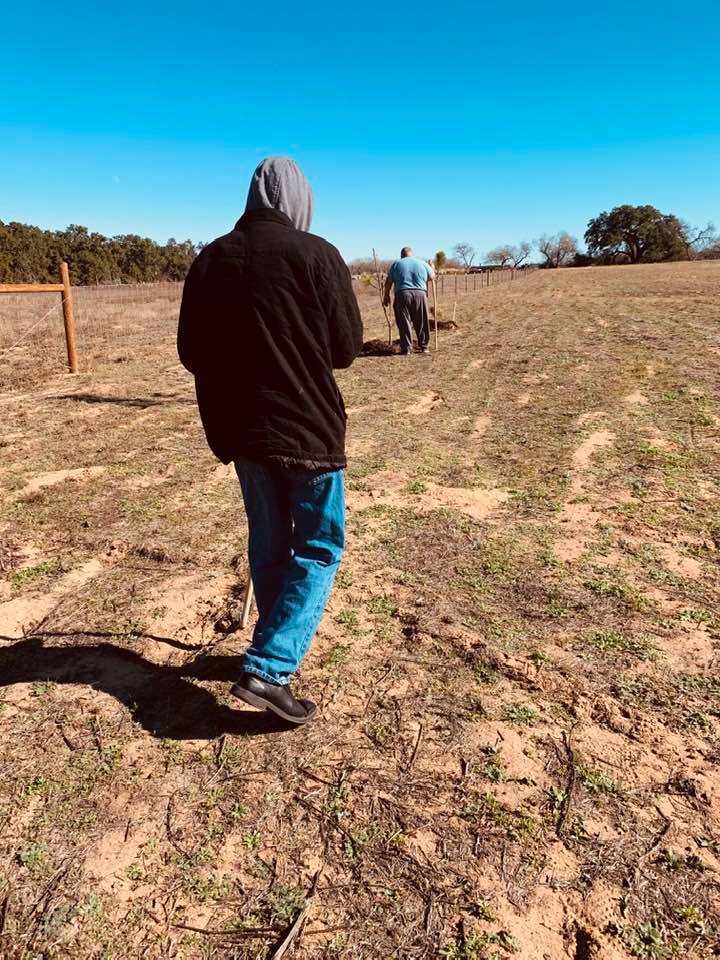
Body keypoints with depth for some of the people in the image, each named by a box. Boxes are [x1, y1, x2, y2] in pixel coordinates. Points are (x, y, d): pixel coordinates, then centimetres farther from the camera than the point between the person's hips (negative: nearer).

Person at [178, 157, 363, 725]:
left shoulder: (210, 259, 5)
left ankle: (279, 646, 34)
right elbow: (347, 348, -7)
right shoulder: (316, 254, -10)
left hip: (238, 429, 5)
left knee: (269, 542, 19)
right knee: (319, 547, 7)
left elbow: (191, 351, 8)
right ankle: (268, 669, -2)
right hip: (307, 428, -5)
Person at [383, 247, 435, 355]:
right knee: (422, 323, 11)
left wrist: (386, 295, 19)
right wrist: (432, 268, 44)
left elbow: (388, 282, 8)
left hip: (402, 295, -1)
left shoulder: (397, 264, 9)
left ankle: (406, 348, 3)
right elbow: (432, 278, 24)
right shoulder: (422, 263, 13)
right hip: (420, 294, 1)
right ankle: (424, 346, 17)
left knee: (404, 323, 4)